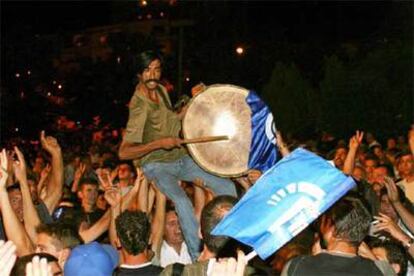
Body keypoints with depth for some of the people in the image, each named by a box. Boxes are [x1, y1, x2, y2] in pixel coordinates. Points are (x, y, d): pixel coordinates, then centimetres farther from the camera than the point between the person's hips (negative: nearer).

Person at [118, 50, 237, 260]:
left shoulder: (160, 89, 2)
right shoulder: (139, 105, -22)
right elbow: (123, 153, -27)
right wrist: (159, 143, -31)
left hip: (180, 157, 8)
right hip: (156, 165, -8)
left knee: (227, 187, 2)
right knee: (182, 201, -34)